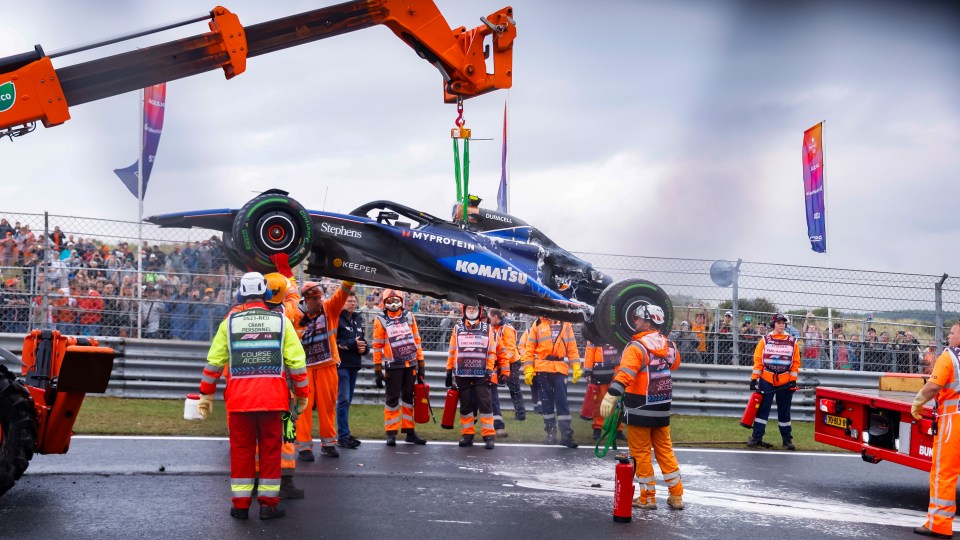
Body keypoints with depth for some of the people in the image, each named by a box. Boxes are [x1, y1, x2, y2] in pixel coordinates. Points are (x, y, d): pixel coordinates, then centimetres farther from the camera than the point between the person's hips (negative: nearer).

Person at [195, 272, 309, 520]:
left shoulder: (230, 322, 3)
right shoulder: (281, 321, 1)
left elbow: (214, 362, 5)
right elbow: (297, 362, 0)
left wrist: (206, 394, 14)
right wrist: (302, 394, 11)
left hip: (239, 397, 1)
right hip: (272, 397, -1)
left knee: (241, 450, 10)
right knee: (270, 449, 9)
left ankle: (240, 504, 13)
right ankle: (268, 503, 12)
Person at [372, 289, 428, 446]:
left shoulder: (409, 317, 7)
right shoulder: (381, 320, -1)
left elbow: (416, 340, 11)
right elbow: (377, 346, -1)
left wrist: (421, 364, 9)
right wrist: (377, 370, -3)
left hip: (411, 364, 3)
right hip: (393, 366, -3)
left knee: (408, 397, 10)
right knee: (392, 399, -2)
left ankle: (409, 431, 17)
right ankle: (391, 433, 3)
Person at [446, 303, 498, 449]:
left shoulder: (487, 329, 6)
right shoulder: (457, 329, 10)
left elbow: (492, 352, 4)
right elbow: (452, 351, 10)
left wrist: (489, 370, -5)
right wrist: (449, 371, 8)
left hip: (481, 375, -2)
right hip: (462, 374, 2)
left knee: (485, 403, -6)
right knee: (465, 404, 7)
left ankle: (489, 436, -4)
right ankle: (467, 435, 13)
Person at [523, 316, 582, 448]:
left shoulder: (566, 325, 8)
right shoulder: (538, 324, 4)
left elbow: (572, 347, 6)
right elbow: (530, 349, 3)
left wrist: (576, 367, -2)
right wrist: (528, 370, -4)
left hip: (560, 369, 0)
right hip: (542, 369, 0)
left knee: (562, 402, -2)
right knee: (547, 402, 7)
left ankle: (566, 434, 0)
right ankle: (551, 433, 15)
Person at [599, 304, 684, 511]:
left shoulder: (637, 347, -16)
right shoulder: (669, 345, 4)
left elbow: (625, 374, -29)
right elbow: (675, 363, 25)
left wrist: (611, 396, -36)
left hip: (639, 410, -6)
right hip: (662, 409, 6)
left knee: (641, 453, 5)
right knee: (665, 450, 15)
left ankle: (647, 497, 12)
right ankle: (676, 496, 18)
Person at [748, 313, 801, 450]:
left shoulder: (792, 342, 4)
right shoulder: (765, 340, 2)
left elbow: (796, 362, 4)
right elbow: (758, 360, -1)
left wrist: (793, 380, -3)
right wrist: (754, 378, -5)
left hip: (785, 382, 1)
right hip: (766, 380, -1)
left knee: (784, 411, 9)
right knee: (762, 409, -1)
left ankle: (787, 439, 17)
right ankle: (756, 437, 3)